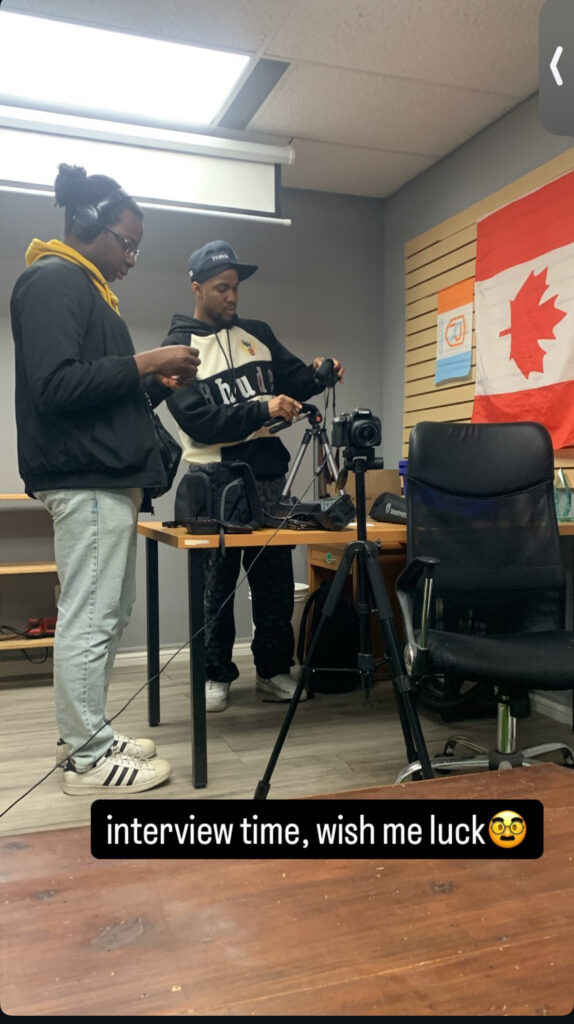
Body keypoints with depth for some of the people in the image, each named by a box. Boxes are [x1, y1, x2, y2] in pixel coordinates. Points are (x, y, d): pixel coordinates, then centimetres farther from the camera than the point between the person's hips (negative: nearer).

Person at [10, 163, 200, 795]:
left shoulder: (80, 285, 23)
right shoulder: (53, 281, -8)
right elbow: (55, 385, -20)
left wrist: (156, 382, 13)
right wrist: (142, 362, -14)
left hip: (104, 479, 11)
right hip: (88, 481, -11)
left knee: (107, 612, 13)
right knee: (89, 618, -5)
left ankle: (85, 736, 24)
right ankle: (88, 760, 6)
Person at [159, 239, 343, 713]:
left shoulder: (257, 333, 11)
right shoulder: (179, 347, -4)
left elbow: (290, 380, 16)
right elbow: (199, 421, -15)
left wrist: (315, 374, -7)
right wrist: (262, 411, -26)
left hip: (268, 473, 4)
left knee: (276, 577, 9)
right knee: (217, 582, 6)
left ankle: (274, 669, 22)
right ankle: (216, 674, 20)